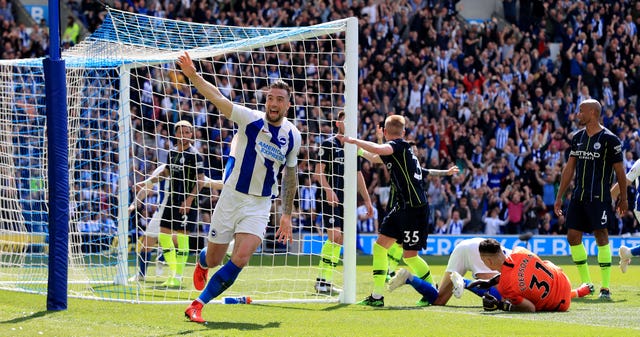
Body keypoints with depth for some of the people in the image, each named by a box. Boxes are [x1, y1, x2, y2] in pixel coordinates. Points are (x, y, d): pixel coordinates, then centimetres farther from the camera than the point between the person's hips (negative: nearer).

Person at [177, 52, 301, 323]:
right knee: (214, 258, 8)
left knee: (241, 259, -18)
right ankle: (201, 262, 48)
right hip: (231, 197, -1)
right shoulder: (250, 119, -8)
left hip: (260, 204, 1)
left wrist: (286, 215, 14)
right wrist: (193, 76, -36)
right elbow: (218, 99, -21)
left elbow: (290, 175, 14)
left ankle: (198, 305, -7)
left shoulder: (293, 136, 2)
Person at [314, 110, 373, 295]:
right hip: (331, 197, -6)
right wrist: (328, 189, -20)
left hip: (347, 199, 6)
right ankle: (322, 280, -13)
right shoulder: (328, 144, -1)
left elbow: (358, 175, 23)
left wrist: (367, 199, 20)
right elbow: (319, 171, -6)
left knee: (339, 240, 2)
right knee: (334, 236, -17)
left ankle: (326, 281, 6)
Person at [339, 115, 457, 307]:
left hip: (415, 208, -9)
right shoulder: (396, 149, 15)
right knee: (380, 246, 5)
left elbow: (378, 149, -33)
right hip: (401, 207, 9)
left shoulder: (399, 146, -11)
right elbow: (374, 158, 35)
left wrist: (353, 140, -24)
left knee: (410, 256, -4)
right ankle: (377, 296, 7)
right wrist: (355, 147, 42)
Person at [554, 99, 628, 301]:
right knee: (573, 237, 3)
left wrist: (623, 198, -1)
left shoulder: (609, 140, -7)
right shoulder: (578, 138, 12)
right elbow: (569, 168, 16)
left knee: (601, 236, -8)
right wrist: (559, 197, 15)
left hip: (599, 197, -6)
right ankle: (586, 284, 15)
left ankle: (605, 288, -4)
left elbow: (619, 170, -2)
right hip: (578, 196, 7)